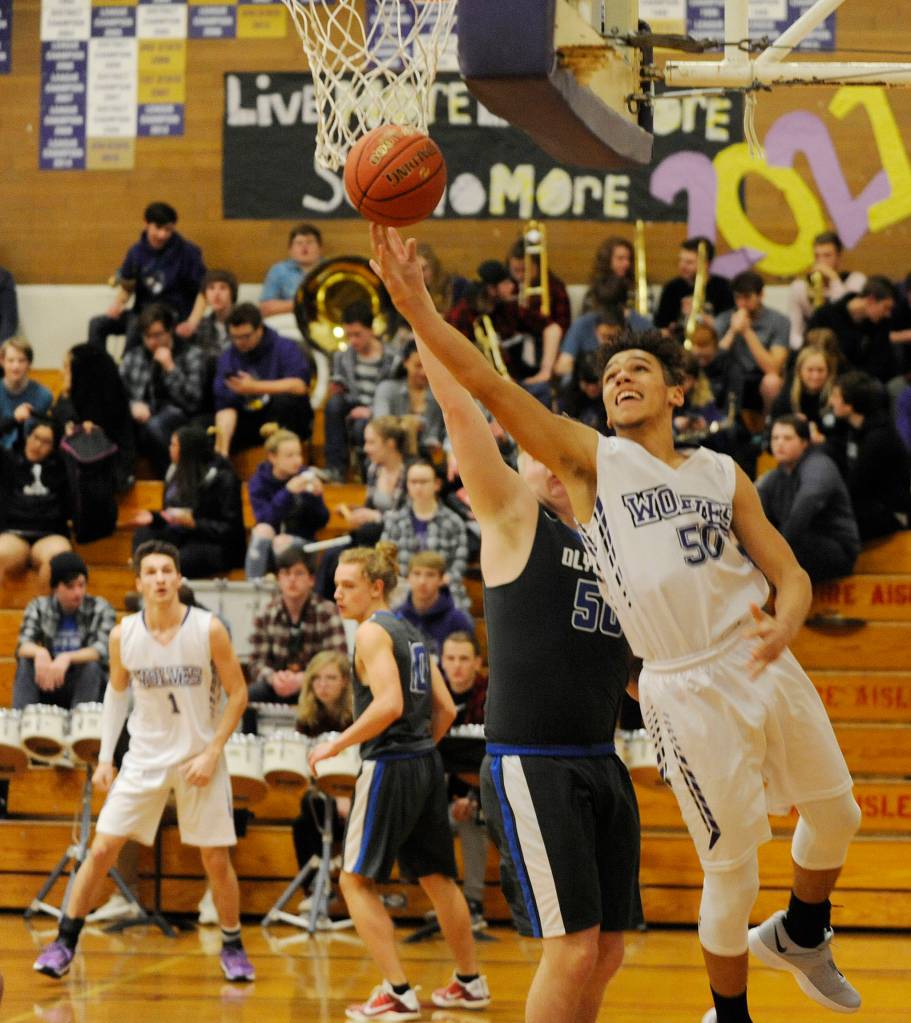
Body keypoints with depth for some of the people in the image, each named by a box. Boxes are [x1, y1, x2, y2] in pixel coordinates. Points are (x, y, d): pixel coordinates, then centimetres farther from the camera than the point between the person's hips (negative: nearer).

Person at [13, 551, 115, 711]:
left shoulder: (100, 609, -5)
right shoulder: (38, 608, 2)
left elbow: (102, 650, -20)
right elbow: (23, 646, -11)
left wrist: (68, 658, -38)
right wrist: (39, 652, -36)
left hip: (86, 686, -2)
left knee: (91, 665, -30)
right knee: (26, 661, -22)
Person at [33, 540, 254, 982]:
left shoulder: (208, 629, -12)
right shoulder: (124, 635, -5)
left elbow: (237, 693, -4)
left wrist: (212, 752, -12)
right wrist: (105, 755, 5)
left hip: (199, 759, -1)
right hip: (145, 757, 2)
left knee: (216, 861, 2)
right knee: (102, 848, -4)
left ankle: (232, 946, 22)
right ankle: (64, 944, 6)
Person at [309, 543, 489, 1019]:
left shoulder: (372, 631, -11)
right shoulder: (410, 633, 15)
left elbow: (389, 704, -24)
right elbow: (445, 709, 16)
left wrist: (337, 745, -16)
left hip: (389, 767, -9)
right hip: (427, 764, 9)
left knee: (357, 881, -1)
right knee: (437, 877, 18)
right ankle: (470, 983, 28)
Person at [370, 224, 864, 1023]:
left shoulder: (722, 474, 12)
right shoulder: (591, 460, 1)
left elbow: (791, 575, 9)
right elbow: (487, 386, -10)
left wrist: (784, 626, -15)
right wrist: (416, 306, -21)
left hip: (768, 667, 5)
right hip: (686, 689, -4)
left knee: (836, 815, 15)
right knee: (732, 865, -2)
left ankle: (800, 935, 43)